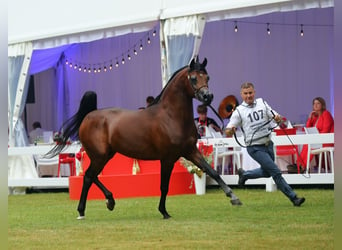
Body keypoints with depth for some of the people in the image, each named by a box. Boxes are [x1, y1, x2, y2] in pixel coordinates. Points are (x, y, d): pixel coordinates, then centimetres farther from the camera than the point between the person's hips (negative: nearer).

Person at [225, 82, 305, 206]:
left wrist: (278, 118, -21)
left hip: (268, 144, 6)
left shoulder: (262, 103, 6)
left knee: (266, 172, 21)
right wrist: (231, 130, -33)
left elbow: (274, 115, 4)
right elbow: (227, 132, -8)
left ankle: (244, 174, 42)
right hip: (255, 148, -6)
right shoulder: (239, 111, -6)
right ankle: (293, 198, -3)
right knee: (276, 172, -10)